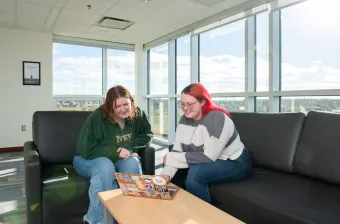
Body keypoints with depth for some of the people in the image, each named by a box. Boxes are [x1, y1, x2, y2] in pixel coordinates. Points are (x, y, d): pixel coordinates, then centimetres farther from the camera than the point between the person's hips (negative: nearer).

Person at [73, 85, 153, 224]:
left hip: (119, 159, 4)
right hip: (89, 159, -3)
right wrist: (117, 151, -26)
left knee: (133, 163, -30)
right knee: (105, 167, -37)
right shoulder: (97, 118, -21)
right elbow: (87, 150, -22)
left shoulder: (137, 114, -7)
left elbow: (147, 135, -3)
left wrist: (128, 148, -20)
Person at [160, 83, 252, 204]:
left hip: (235, 164, -7)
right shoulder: (185, 119, -4)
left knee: (195, 173, -31)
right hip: (210, 162, 8)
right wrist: (166, 173, -25)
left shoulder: (216, 118, -27)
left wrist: (172, 158, -26)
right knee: (171, 170, -1)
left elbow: (209, 157, -30)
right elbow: (177, 150, -8)